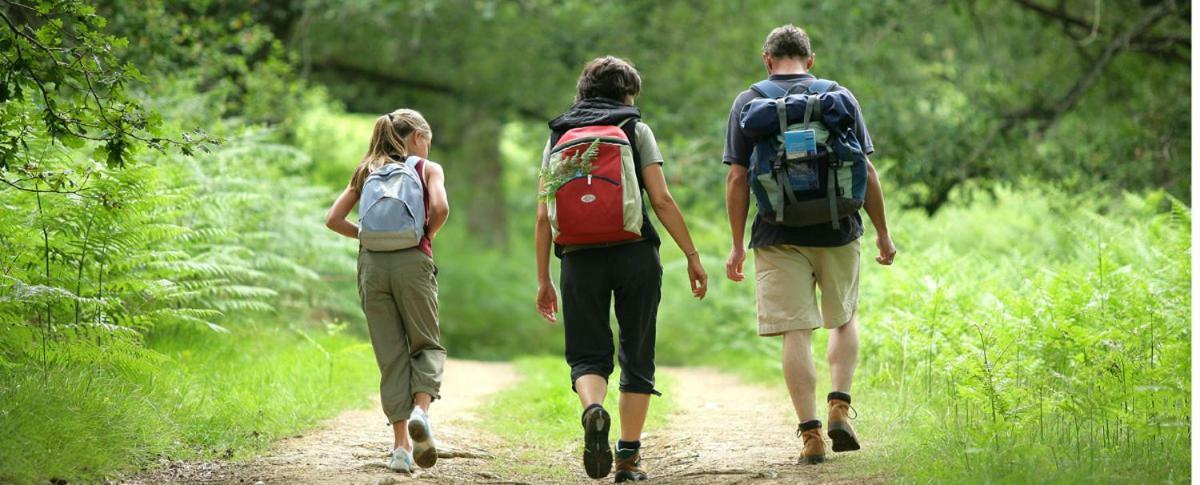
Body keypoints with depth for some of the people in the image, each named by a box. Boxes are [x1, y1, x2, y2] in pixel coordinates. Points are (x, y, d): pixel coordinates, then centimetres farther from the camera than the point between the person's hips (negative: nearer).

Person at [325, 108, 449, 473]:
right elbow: (440, 208, -12)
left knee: (391, 355, 6)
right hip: (412, 262, -3)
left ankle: (401, 445, 2)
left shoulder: (367, 172, 18)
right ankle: (420, 410, -18)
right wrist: (427, 235, 6)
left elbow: (334, 220, 9)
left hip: (372, 264, 3)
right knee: (426, 345, 11)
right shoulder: (428, 169, 7)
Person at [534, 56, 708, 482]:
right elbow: (662, 200, -4)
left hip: (580, 257, 1)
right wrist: (693, 256, 2)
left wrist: (543, 280, 12)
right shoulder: (635, 130, 6)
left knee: (587, 355, 6)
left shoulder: (558, 136, 13)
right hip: (634, 254, -1)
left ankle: (593, 408, -26)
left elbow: (544, 216, 8)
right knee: (636, 356, 9)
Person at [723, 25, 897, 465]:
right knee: (843, 319, 21)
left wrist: (737, 245, 2)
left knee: (796, 332, 1)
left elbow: (737, 180, -2)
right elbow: (866, 172, 2)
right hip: (837, 231, 1)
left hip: (779, 236, -1)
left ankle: (810, 432, -4)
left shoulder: (747, 103, 2)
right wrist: (883, 233, 10)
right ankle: (840, 406, 5)